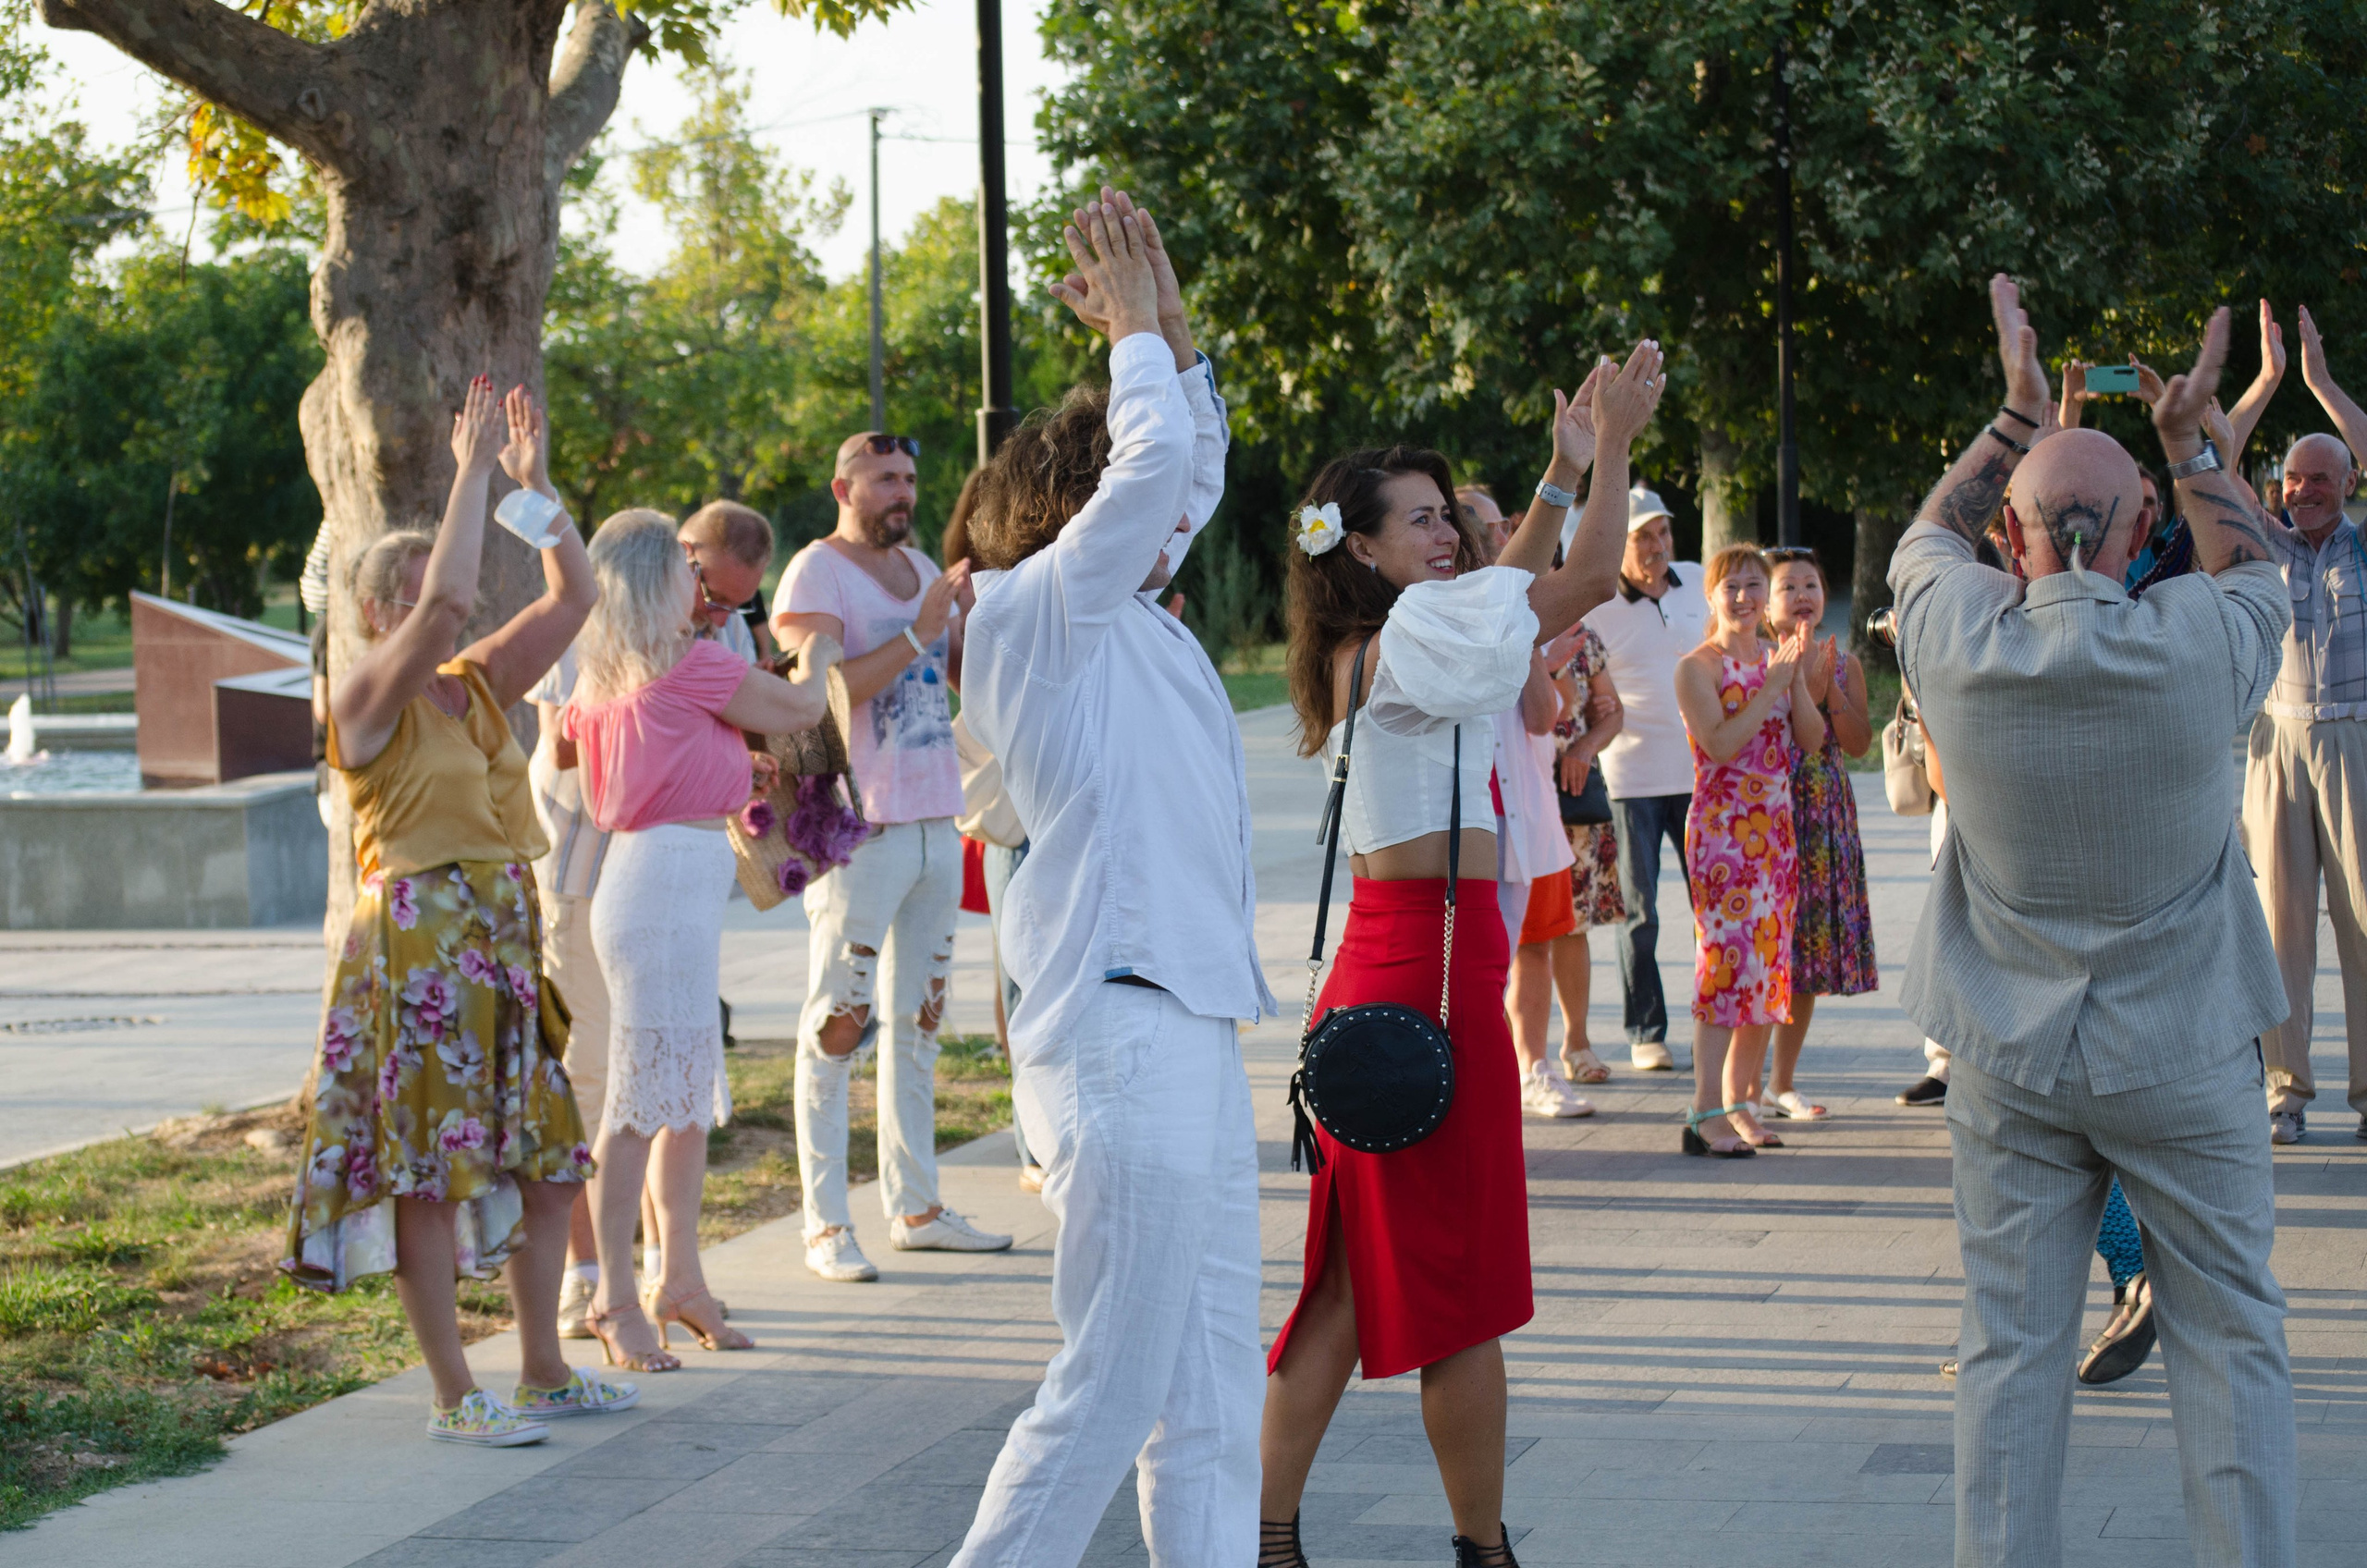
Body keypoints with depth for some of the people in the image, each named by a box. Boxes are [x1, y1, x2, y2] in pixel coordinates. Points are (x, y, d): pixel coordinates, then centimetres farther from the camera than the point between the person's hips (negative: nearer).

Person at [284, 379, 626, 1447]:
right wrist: (473, 473, -17)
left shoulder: (476, 687, 13)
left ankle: (543, 1373, 23)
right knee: (426, 1168, -3)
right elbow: (447, 601, -24)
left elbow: (572, 598, 10)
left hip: (501, 947, 8)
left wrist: (533, 481, 5)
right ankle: (454, 1397, 2)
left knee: (546, 1157, 11)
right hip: (415, 947, -8)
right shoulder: (366, 697, -8)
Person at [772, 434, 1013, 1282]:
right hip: (861, 825, -8)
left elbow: (969, 674, 16)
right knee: (839, 1022, -6)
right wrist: (917, 634, -21)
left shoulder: (921, 569, 16)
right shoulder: (815, 574, -7)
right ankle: (825, 1224, -3)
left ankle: (914, 1207, 19)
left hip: (936, 821, 8)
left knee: (919, 1018, 12)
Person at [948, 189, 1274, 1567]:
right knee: (1111, 1393, -8)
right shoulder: (1044, 609, -6)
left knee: (1209, 1410, 8)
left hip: (1193, 1038, 10)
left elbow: (1195, 467, 31)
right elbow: (1156, 460, -15)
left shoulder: (1128, 615, 19)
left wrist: (1168, 327, 20)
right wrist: (1139, 331, 2)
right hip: (1125, 1038, -10)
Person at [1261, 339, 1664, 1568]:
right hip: (1433, 969, -9)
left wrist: (1563, 473, 24)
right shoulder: (1406, 639, -12)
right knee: (1460, 1287, 0)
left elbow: (1506, 591, 27)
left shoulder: (1367, 649, 13)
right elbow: (1587, 580, -13)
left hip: (1381, 962, 9)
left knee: (1358, 1279, 12)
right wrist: (1611, 445, -3)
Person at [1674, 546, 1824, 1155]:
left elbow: (1812, 739, 5)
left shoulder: (1776, 657, 13)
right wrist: (1773, 683, -18)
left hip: (1775, 828, 7)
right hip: (1722, 829, -7)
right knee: (1727, 960, -12)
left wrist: (1800, 677, -9)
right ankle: (1706, 1116, -12)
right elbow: (1720, 743, -19)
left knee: (1767, 964, 7)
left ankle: (1741, 1103, 14)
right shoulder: (1698, 667, -6)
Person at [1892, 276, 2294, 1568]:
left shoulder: (1956, 642, -11)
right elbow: (2254, 567, 11)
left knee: (2011, 1344, 5)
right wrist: (2191, 441, 19)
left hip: (2007, 1060, 1)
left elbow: (1927, 536, 14)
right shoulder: (2198, 646, -15)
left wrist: (2021, 412, 19)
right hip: (2181, 1053, -1)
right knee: (2229, 1340, 7)